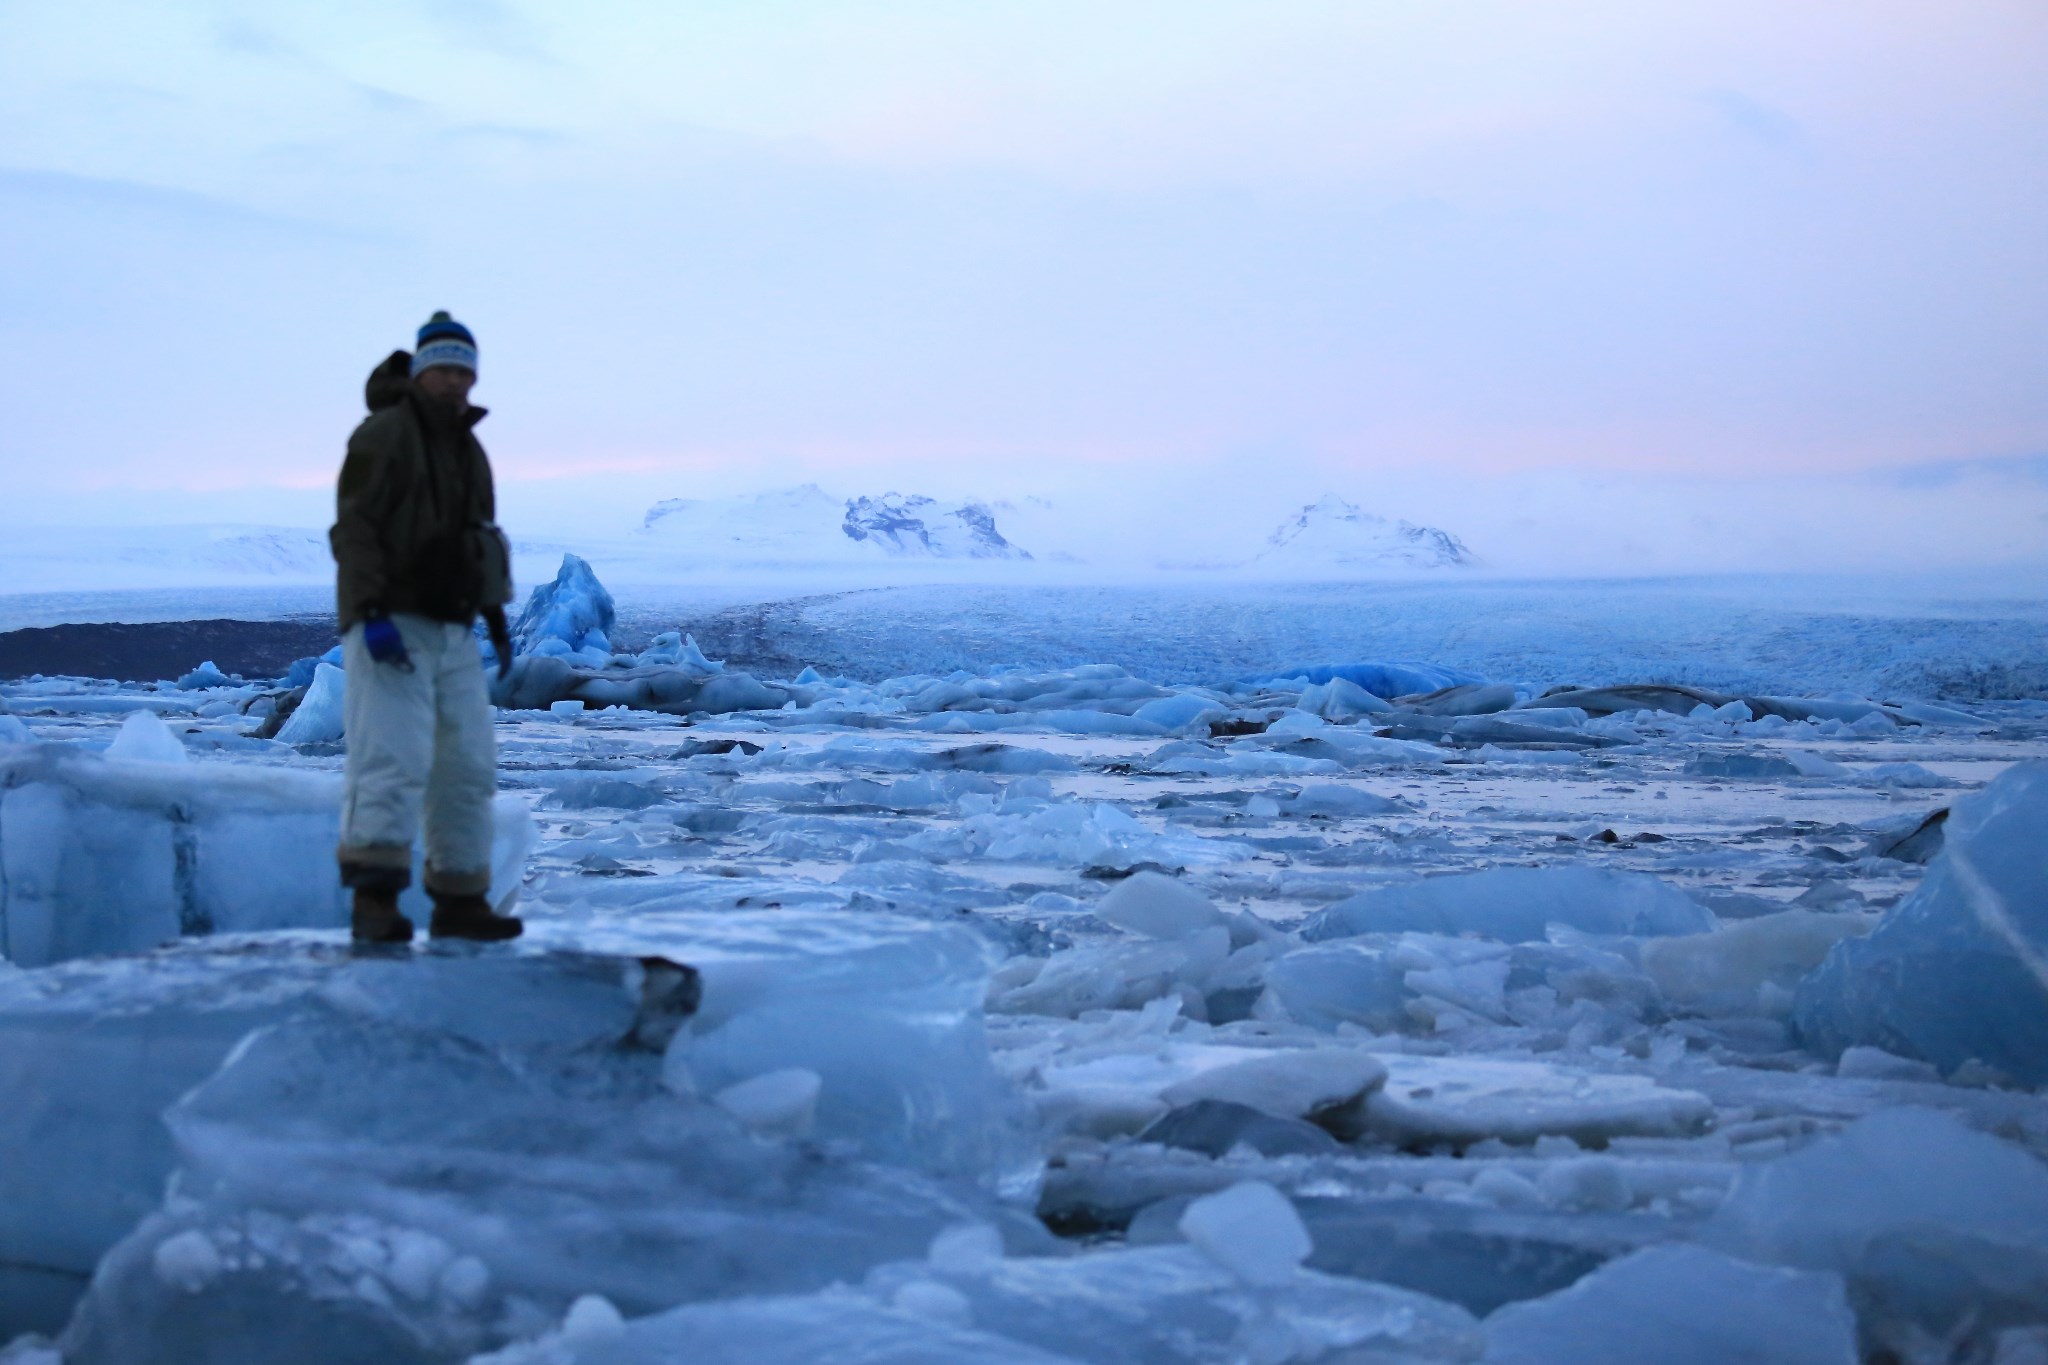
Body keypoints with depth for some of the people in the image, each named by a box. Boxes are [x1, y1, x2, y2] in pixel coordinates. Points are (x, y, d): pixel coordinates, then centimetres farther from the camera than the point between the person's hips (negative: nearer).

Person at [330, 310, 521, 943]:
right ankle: (375, 902, -23)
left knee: (467, 767, 8)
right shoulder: (384, 434, -7)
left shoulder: (468, 448, 18)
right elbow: (353, 528, -16)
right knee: (394, 760, -19)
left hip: (453, 634, 8)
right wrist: (373, 612, -26)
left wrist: (496, 618, 22)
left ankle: (459, 903, 15)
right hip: (390, 628, -8)